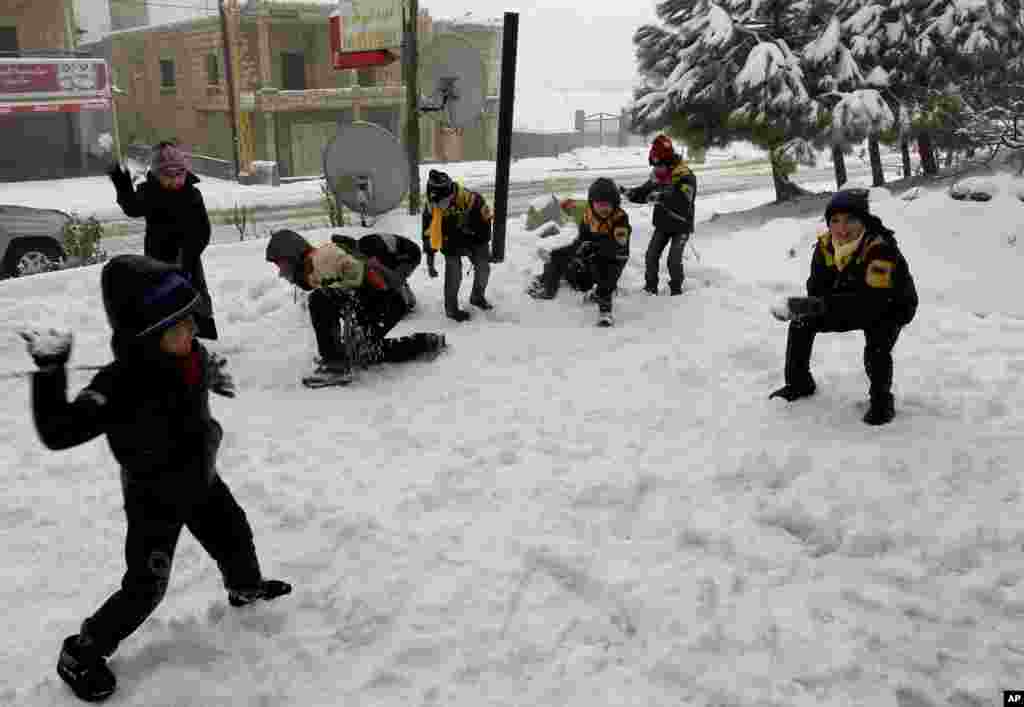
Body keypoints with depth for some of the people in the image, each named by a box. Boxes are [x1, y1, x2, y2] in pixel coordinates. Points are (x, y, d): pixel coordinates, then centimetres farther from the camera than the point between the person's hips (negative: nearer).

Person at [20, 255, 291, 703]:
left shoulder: (190, 354, -15)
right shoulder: (122, 385, -36)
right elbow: (58, 432, -41)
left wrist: (211, 377, 26)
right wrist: (50, 371, -49)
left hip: (201, 481, 7)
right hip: (155, 500, -7)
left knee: (235, 537, 26)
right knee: (145, 587, 4)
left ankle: (248, 588, 58)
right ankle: (81, 654, 27)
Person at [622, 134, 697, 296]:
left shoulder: (685, 177, -21)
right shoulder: (657, 177, 1)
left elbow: (683, 200, -36)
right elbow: (642, 193, 10)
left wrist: (662, 197, -48)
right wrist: (628, 193, -11)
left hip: (681, 225, -6)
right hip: (662, 225, 6)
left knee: (674, 260, -13)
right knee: (651, 255, -1)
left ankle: (676, 289, 9)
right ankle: (650, 287, 15)